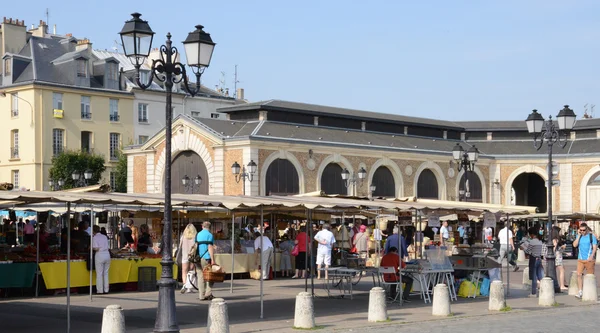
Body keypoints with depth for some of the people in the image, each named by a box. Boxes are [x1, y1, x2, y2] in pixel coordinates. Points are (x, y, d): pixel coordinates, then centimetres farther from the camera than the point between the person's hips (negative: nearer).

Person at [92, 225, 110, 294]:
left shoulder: (95, 238, -4)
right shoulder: (105, 237, 13)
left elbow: (96, 248, -12)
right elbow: (107, 246, 12)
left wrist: (91, 248, 6)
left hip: (100, 255, -5)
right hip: (107, 254, 5)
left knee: (99, 273, 1)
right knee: (106, 273, 11)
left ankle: (100, 290, 1)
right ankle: (106, 290, 12)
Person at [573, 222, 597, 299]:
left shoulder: (591, 236, -2)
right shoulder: (579, 236, 9)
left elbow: (595, 247, -5)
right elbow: (574, 245, -2)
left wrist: (592, 256, -17)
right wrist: (579, 235, -5)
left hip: (589, 259, -3)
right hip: (580, 259, 3)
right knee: (579, 274, -11)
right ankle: (580, 292, -13)